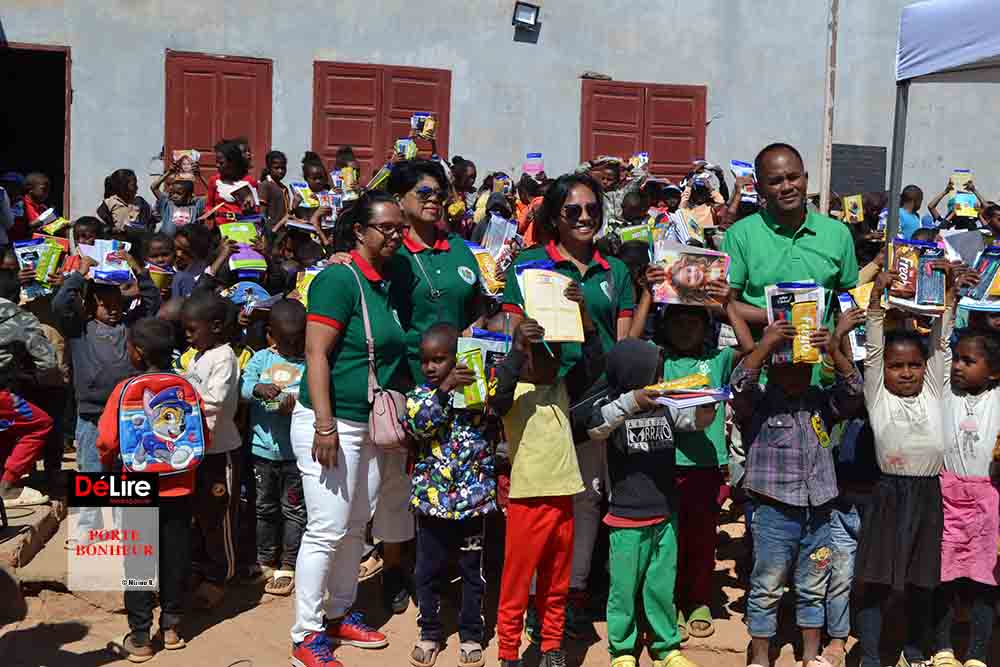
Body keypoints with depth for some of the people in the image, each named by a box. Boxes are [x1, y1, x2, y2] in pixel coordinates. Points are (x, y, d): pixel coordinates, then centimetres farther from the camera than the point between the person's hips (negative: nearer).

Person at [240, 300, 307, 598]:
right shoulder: (262, 358, 3)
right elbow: (244, 384, -9)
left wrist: (297, 403, -31)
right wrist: (259, 388, -30)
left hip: (296, 450, -3)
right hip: (263, 447, 3)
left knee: (294, 509, 6)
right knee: (265, 507, 16)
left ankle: (287, 567, 19)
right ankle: (266, 560, 32)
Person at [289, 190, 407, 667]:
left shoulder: (386, 285, 11)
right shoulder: (339, 279, -14)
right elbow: (316, 354, -19)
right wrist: (325, 425, -24)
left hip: (370, 426, 8)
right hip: (332, 425, -8)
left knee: (355, 527, 16)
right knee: (327, 530, -4)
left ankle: (340, 615, 31)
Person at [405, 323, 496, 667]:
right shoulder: (421, 393, -1)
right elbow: (419, 423, -18)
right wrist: (445, 389, -25)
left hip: (473, 499, -1)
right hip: (431, 497, 1)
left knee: (473, 571, 12)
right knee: (428, 571, 12)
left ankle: (471, 635, 27)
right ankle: (430, 632, 29)